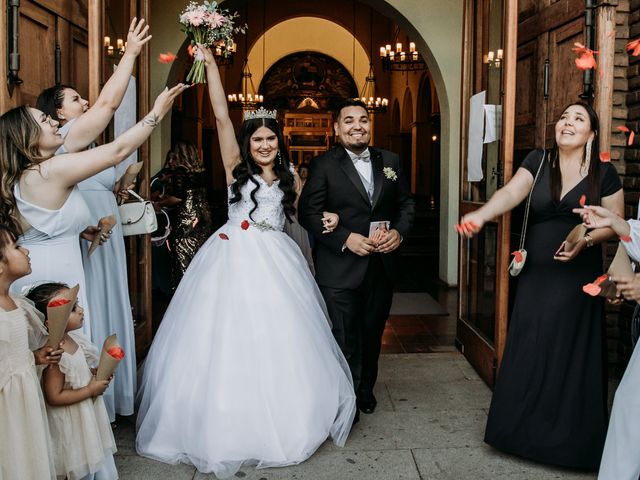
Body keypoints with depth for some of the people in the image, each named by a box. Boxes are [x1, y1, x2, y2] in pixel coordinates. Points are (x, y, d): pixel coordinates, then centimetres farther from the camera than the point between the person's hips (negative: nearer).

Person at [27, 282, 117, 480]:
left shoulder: (75, 338, -5)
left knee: (99, 456, 25)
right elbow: (54, 397, -27)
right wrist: (91, 389, -22)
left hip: (90, 413, 8)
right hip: (72, 423, -8)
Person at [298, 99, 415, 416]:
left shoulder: (390, 161, 8)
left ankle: (366, 390, 41)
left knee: (372, 334, 19)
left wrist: (399, 231, -7)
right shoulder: (323, 165, -6)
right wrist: (345, 239, -19)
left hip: (382, 267, 5)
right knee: (345, 340, 1)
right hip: (340, 269, -4)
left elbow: (406, 203, 12)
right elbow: (308, 213, -9)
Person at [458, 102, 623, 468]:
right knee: (528, 352, 4)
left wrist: (586, 240, -16)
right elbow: (510, 194, -15)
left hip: (577, 277, -1)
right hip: (535, 275, 2)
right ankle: (525, 429, 20)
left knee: (570, 354, 3)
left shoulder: (604, 173, -1)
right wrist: (481, 215, -34)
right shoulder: (538, 161, 2)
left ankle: (568, 438, 19)